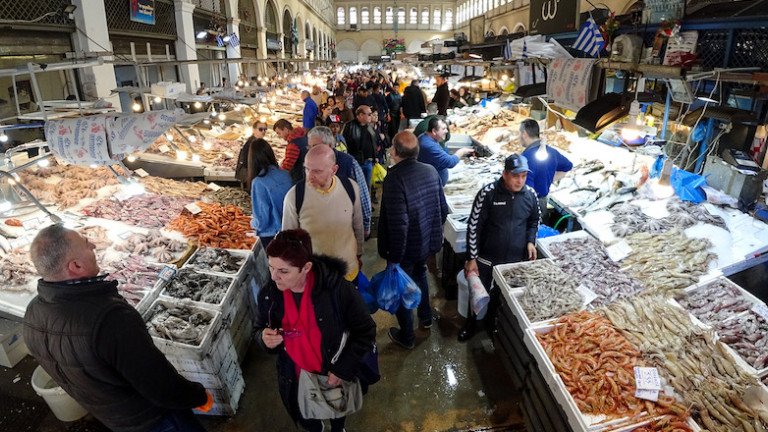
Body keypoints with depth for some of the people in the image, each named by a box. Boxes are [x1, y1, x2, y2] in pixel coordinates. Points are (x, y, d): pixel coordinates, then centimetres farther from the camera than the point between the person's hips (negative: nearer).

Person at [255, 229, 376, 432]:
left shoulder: (338, 289, -30)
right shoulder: (268, 295, -18)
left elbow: (366, 331, -18)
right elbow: (259, 329, 0)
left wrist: (344, 370, -19)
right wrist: (264, 338, -22)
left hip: (334, 376, -2)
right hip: (293, 379, 2)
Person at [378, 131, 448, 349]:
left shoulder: (394, 178, -27)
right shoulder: (431, 171, -6)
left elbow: (398, 223, -30)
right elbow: (443, 209, 4)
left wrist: (394, 256, -19)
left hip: (406, 248, -7)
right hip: (428, 241, 7)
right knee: (420, 274, 32)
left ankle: (406, 336, 33)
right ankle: (426, 317, 52)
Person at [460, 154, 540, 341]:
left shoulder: (530, 194, -6)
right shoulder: (488, 193, -18)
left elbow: (534, 221, 13)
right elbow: (474, 226, -13)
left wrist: (531, 241, -4)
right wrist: (472, 258, -13)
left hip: (515, 259, 3)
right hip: (486, 258, -3)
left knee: (501, 294, 20)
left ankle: (491, 322, 46)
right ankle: (470, 324, 38)